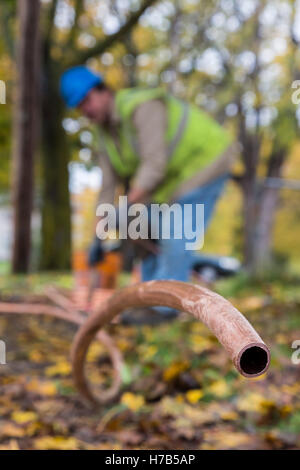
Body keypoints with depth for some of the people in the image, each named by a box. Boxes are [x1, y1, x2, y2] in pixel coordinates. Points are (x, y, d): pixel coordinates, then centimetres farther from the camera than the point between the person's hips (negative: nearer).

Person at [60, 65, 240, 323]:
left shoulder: (142, 106, -27)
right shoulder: (107, 130, 2)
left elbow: (155, 163, -36)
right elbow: (109, 185, 0)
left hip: (204, 163, -9)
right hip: (175, 175, 9)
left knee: (176, 238, -14)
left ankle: (164, 308, -10)